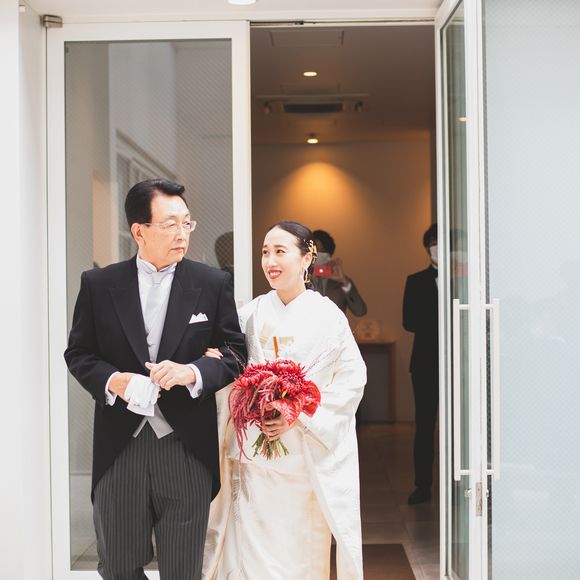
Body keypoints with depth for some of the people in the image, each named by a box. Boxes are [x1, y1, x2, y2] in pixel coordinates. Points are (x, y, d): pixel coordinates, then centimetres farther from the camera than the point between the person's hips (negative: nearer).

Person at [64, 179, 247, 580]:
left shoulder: (213, 284, 1)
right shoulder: (98, 284, 2)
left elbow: (235, 352, 3)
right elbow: (78, 352, 6)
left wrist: (192, 372, -16)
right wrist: (111, 380, -14)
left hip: (187, 449, 0)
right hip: (118, 446, 1)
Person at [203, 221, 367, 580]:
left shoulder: (327, 315, -4)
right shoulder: (253, 313, 4)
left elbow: (353, 378, -5)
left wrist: (298, 415, -14)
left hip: (307, 454, -2)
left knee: (304, 549, 6)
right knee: (253, 546, 2)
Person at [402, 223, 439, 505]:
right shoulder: (416, 281, 8)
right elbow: (409, 321, -2)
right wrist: (441, 327, -15)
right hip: (426, 363, 0)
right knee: (424, 426, 2)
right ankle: (423, 485, 7)